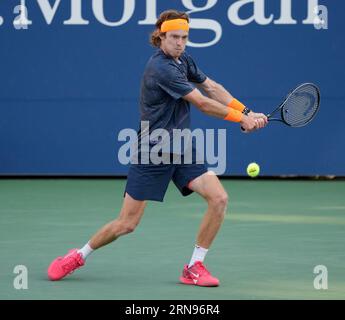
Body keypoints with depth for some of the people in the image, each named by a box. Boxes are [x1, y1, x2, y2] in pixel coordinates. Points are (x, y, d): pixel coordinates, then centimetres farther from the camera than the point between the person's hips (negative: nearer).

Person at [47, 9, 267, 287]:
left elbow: (212, 88, 12)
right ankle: (79, 256, 23)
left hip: (181, 150, 7)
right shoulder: (161, 68, -22)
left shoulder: (184, 61, 6)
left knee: (219, 198, -12)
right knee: (127, 224, -2)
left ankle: (195, 267, 0)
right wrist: (241, 118, -9)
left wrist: (247, 112, -1)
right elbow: (202, 103, -19)